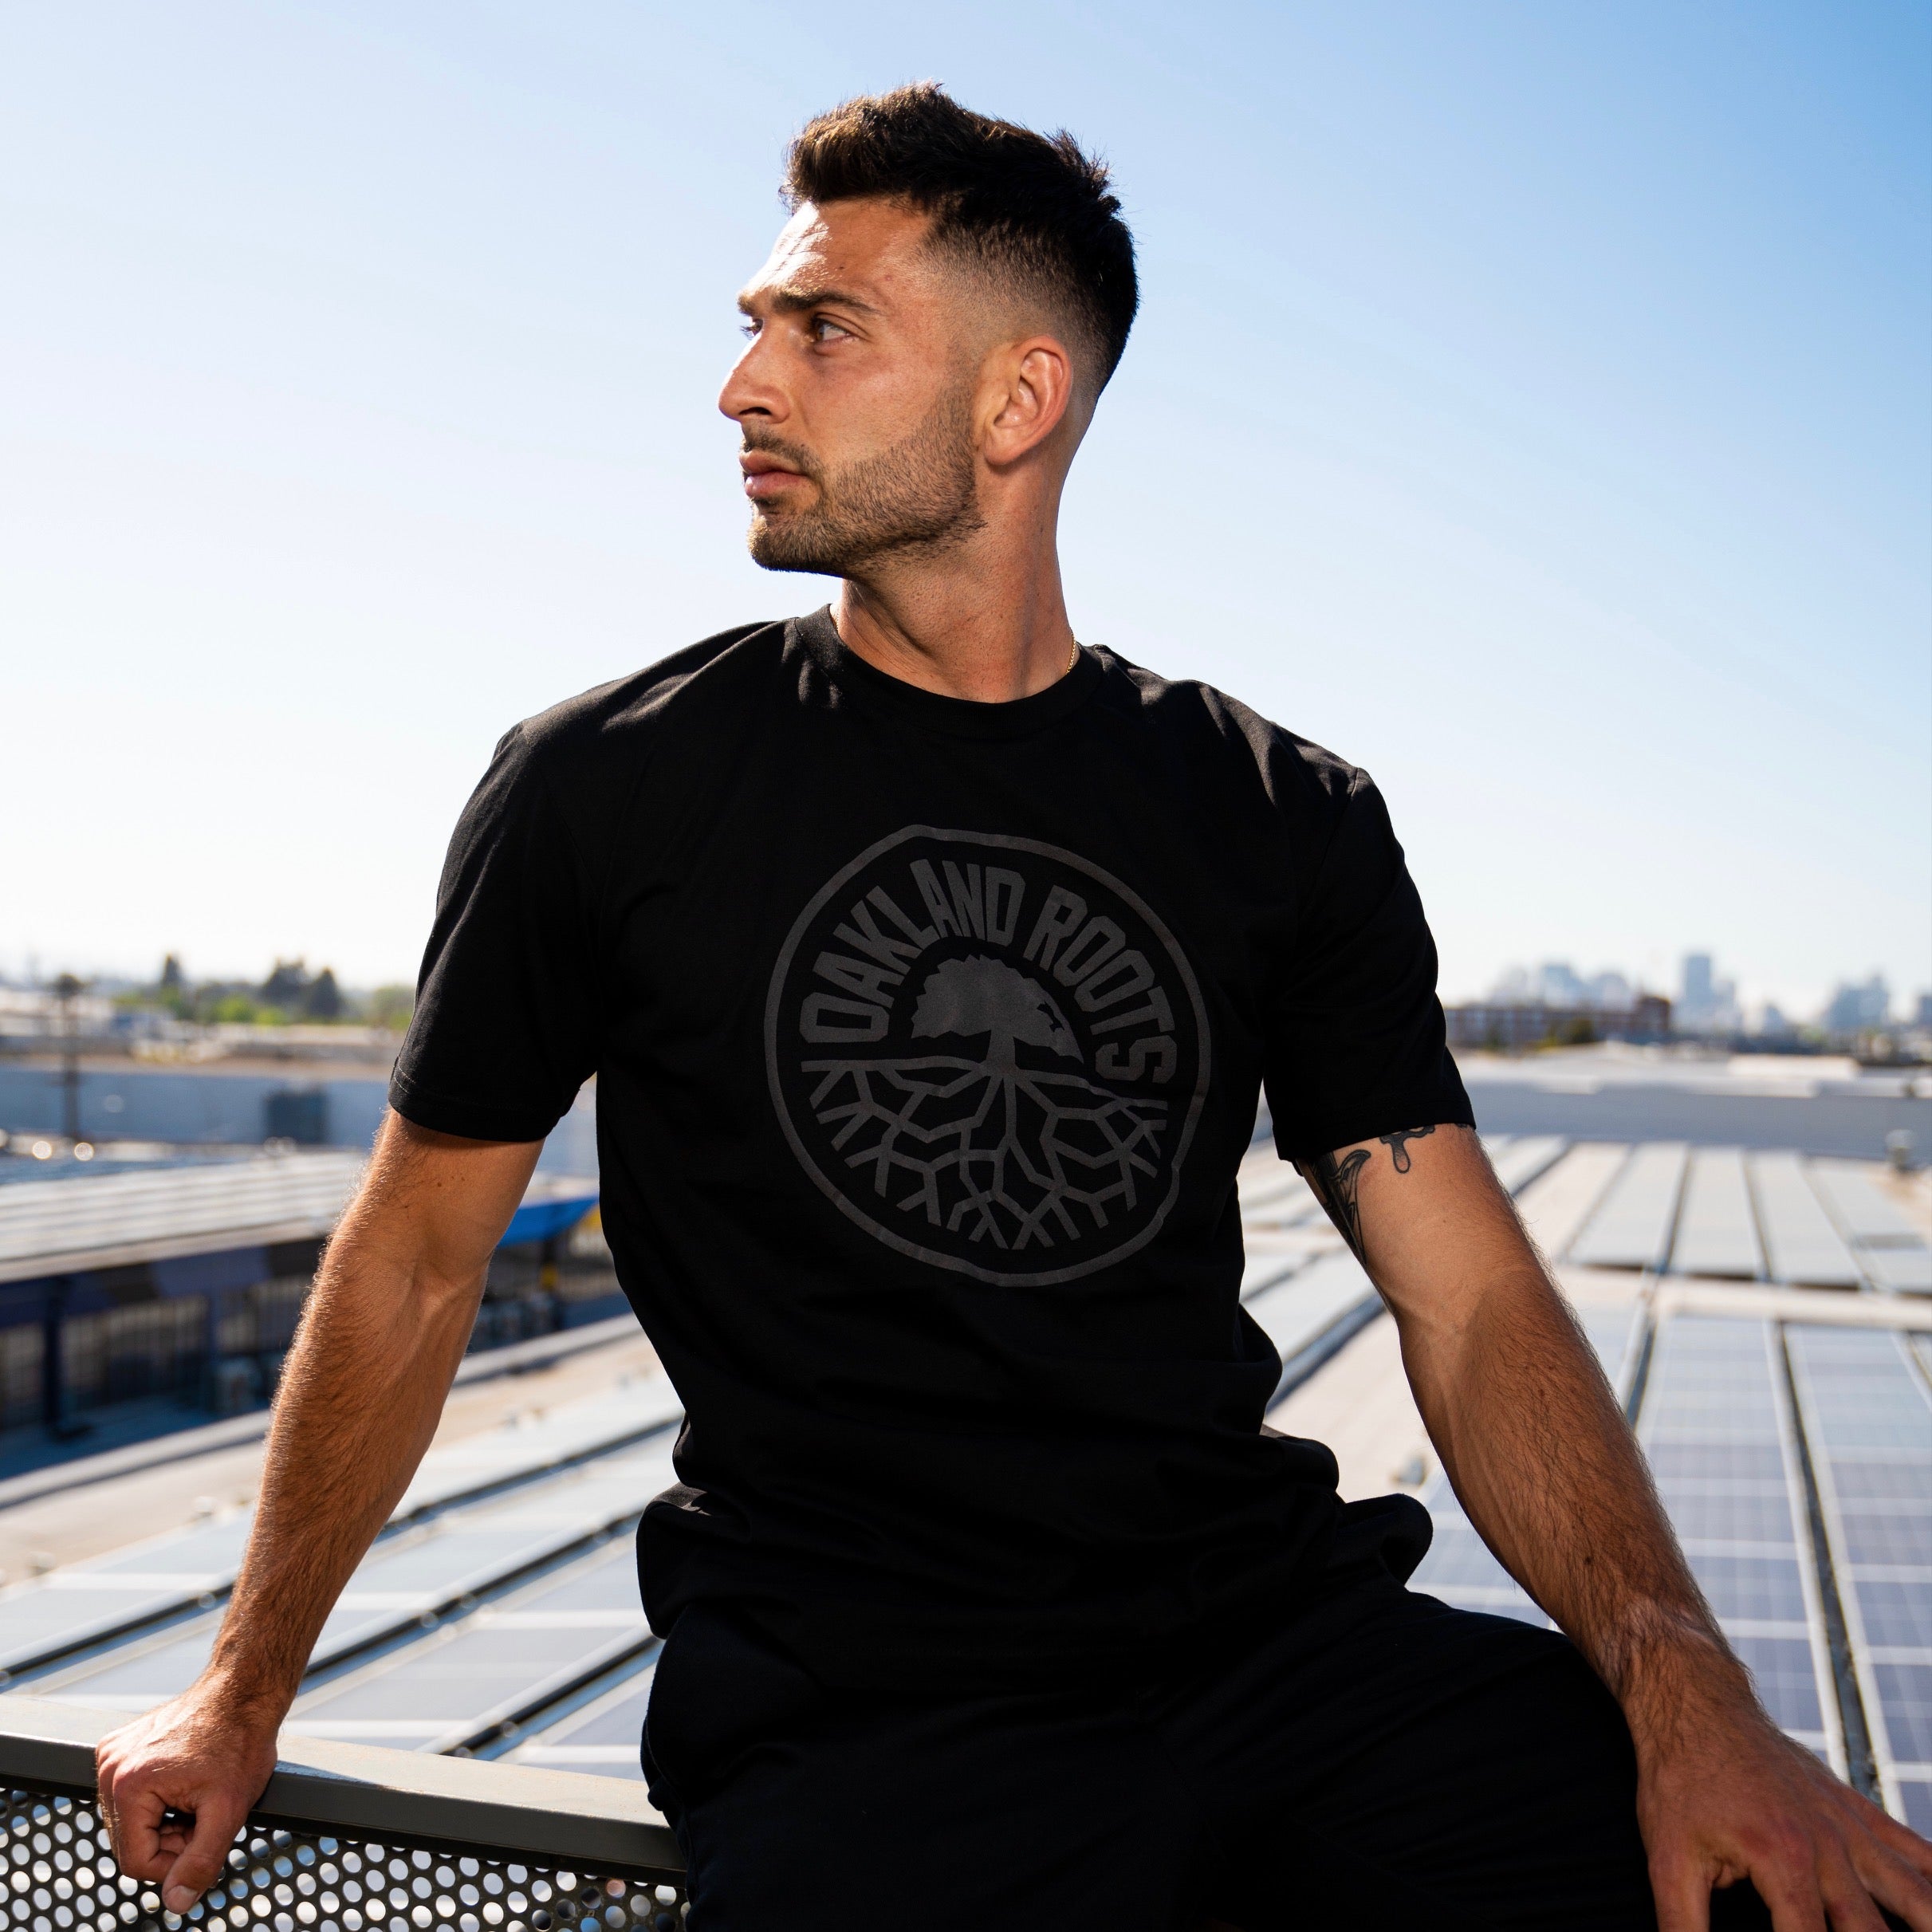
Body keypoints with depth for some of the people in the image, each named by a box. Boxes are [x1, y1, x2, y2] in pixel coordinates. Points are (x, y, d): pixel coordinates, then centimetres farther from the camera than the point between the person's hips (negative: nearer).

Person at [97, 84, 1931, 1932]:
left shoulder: (1287, 824, 7)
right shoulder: (603, 790, 1)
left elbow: (1470, 1296, 3)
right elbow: (411, 1259, 10)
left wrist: (1680, 1679, -14)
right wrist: (243, 1697, 16)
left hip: (1280, 1628, 2)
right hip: (860, 1723, -1)